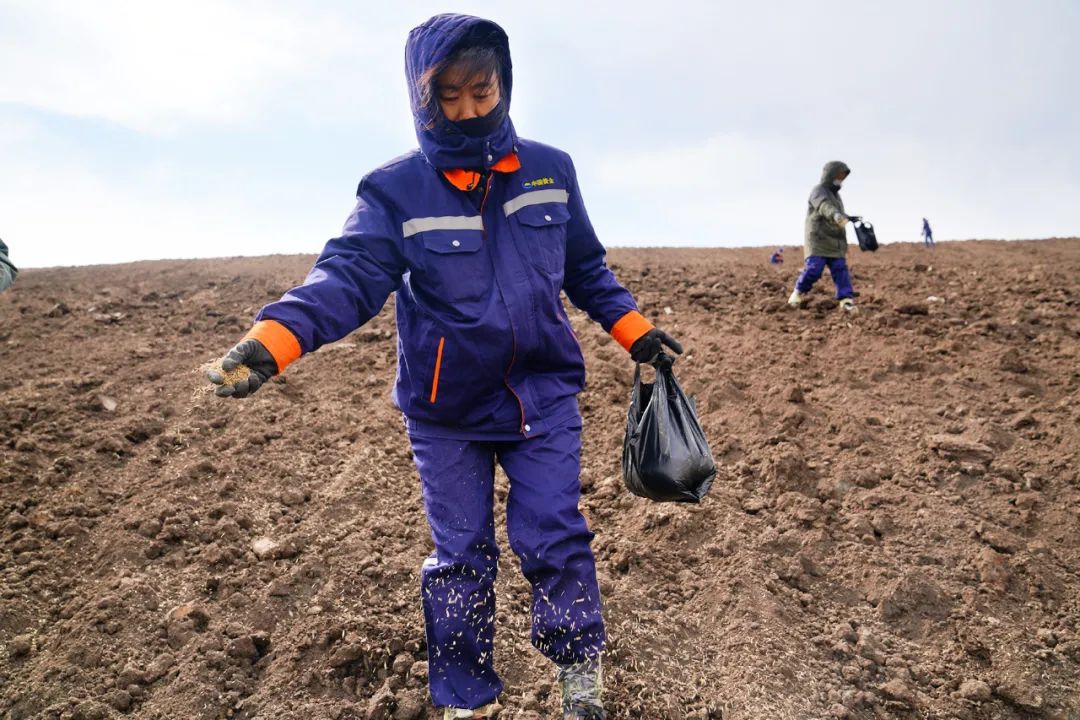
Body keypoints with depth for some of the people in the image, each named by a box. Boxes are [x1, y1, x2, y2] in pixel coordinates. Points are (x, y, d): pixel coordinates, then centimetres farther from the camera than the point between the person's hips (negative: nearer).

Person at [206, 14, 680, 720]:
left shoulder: (550, 171, 0)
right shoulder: (394, 190, -8)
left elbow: (586, 267, 12)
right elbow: (349, 275, -22)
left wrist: (632, 328, 4)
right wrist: (274, 337, -38)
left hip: (544, 397, 1)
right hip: (446, 412, -1)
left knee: (555, 539, 4)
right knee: (460, 554, 11)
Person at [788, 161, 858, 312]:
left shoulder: (836, 196, 22)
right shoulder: (818, 191, -5)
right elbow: (824, 206, -31)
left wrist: (844, 247, 24)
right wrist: (836, 215, -52)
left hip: (834, 244, 7)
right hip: (818, 240, -7)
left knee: (841, 270, -7)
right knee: (813, 269, -17)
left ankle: (846, 300, -14)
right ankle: (798, 293, 4)